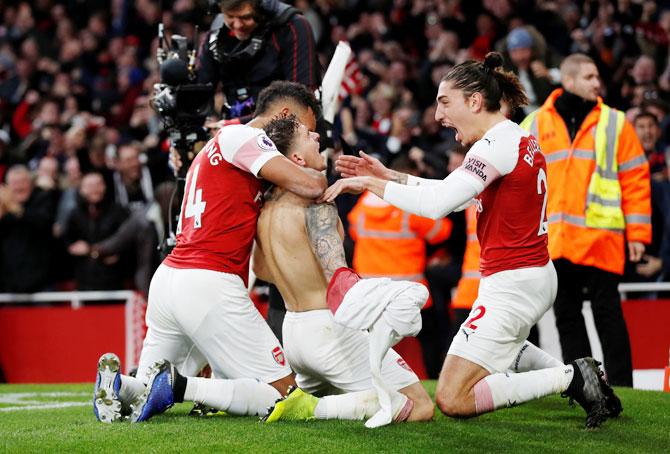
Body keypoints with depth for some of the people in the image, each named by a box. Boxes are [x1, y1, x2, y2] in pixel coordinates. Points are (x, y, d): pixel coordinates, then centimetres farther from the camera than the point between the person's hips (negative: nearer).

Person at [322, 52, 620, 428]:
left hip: (511, 282, -11)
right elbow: (453, 191, 17)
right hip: (538, 275, 11)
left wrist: (370, 184, -18)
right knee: (504, 349, 41)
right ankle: (575, 376, 18)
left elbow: (436, 204, -27)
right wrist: (389, 176, 12)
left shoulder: (497, 143, -19)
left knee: (453, 400, -11)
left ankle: (570, 379, -10)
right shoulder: (521, 138, 10)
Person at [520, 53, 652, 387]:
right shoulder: (533, 126, 11)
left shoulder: (614, 123, 6)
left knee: (607, 314, -2)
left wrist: (637, 233, -3)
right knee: (566, 316, 6)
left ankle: (620, 387, 2)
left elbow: (635, 179, 3)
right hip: (552, 240, 3)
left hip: (600, 239, -2)